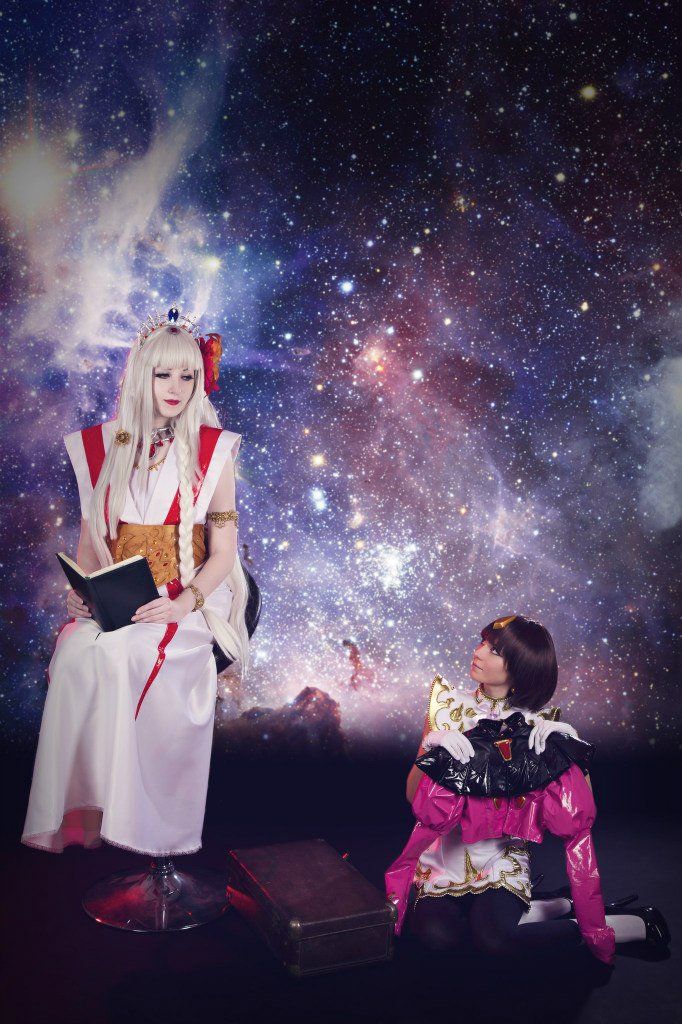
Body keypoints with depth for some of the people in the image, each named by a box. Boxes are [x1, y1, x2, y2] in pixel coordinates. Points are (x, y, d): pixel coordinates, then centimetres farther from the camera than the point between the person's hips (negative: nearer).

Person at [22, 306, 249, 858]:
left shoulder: (213, 450, 3)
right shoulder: (102, 447, 10)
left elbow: (223, 551, 0)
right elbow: (89, 541, 14)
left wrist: (186, 601, -17)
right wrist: (81, 590, -6)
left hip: (184, 603, -2)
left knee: (118, 653, -31)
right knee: (78, 653, -28)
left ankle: (111, 816, -18)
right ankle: (78, 813, -18)